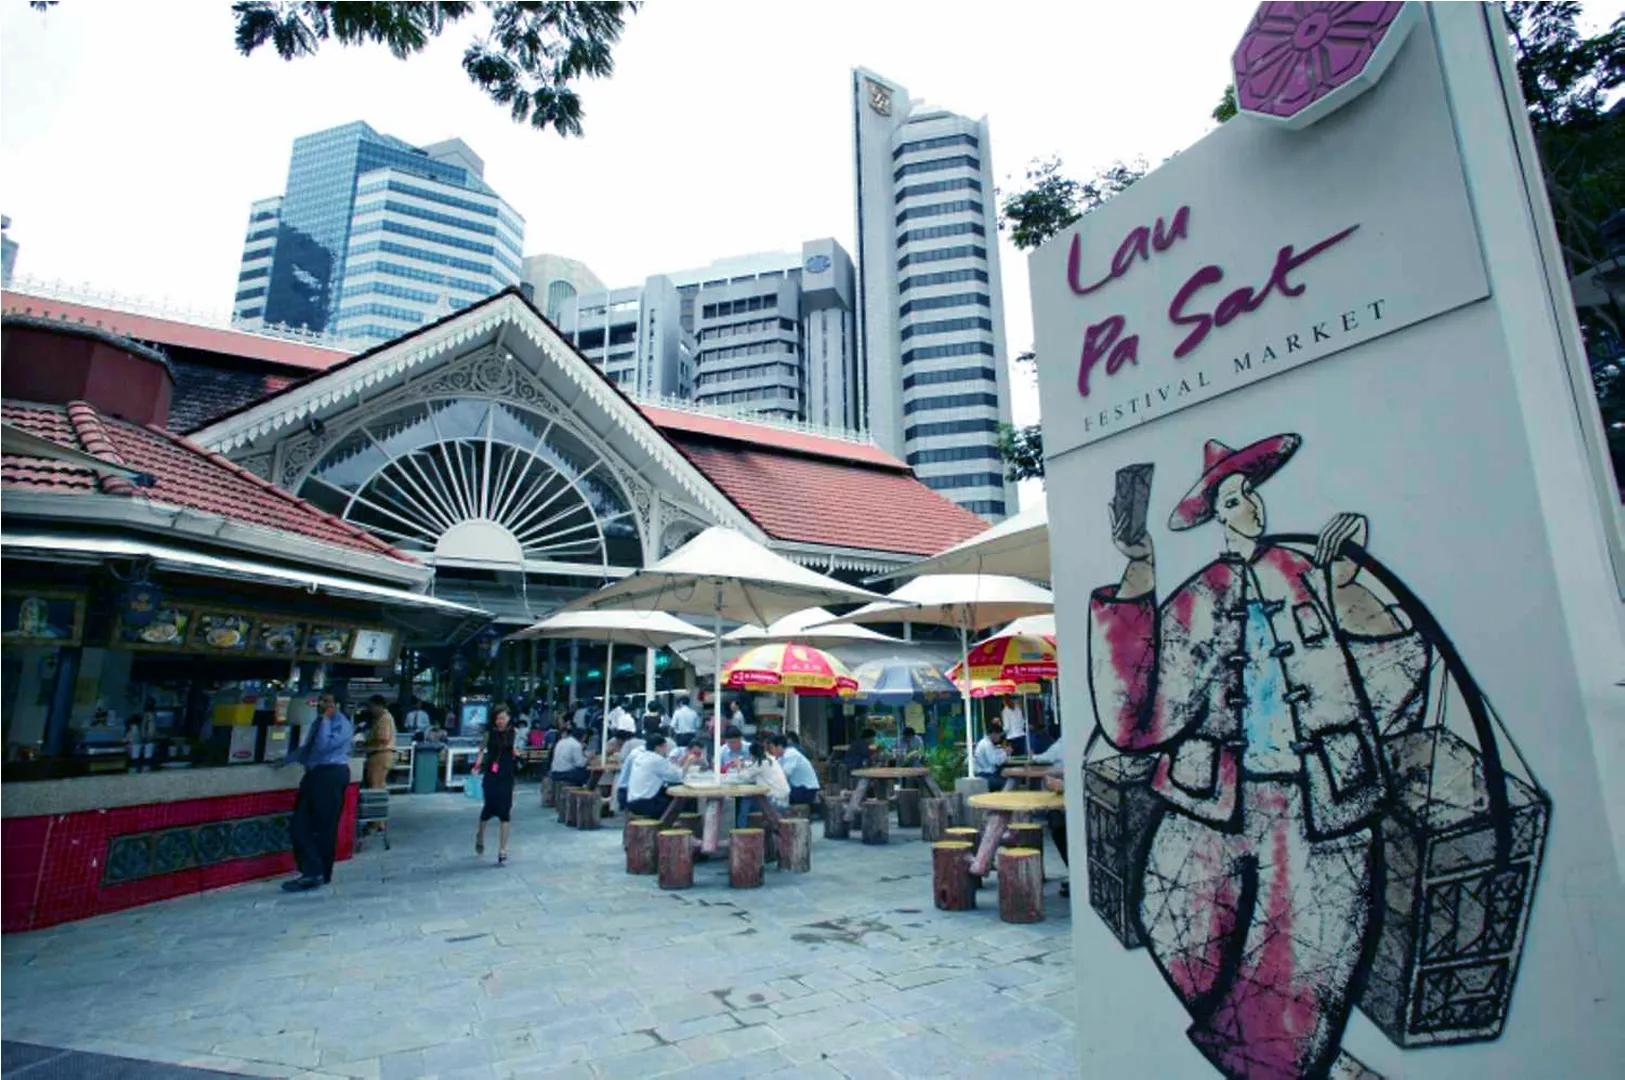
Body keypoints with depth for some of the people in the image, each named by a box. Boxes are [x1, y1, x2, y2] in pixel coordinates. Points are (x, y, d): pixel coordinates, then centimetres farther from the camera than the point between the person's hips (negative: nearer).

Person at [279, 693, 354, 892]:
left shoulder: (342, 724, -10)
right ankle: (314, 873, 10)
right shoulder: (318, 722, 18)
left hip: (331, 775, -9)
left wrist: (325, 720, -17)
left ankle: (317, 874, 6)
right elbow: (307, 748, 28)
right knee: (299, 826, 5)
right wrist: (285, 760, 24)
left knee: (324, 827, -1)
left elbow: (324, 746, -22)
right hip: (315, 775, 9)